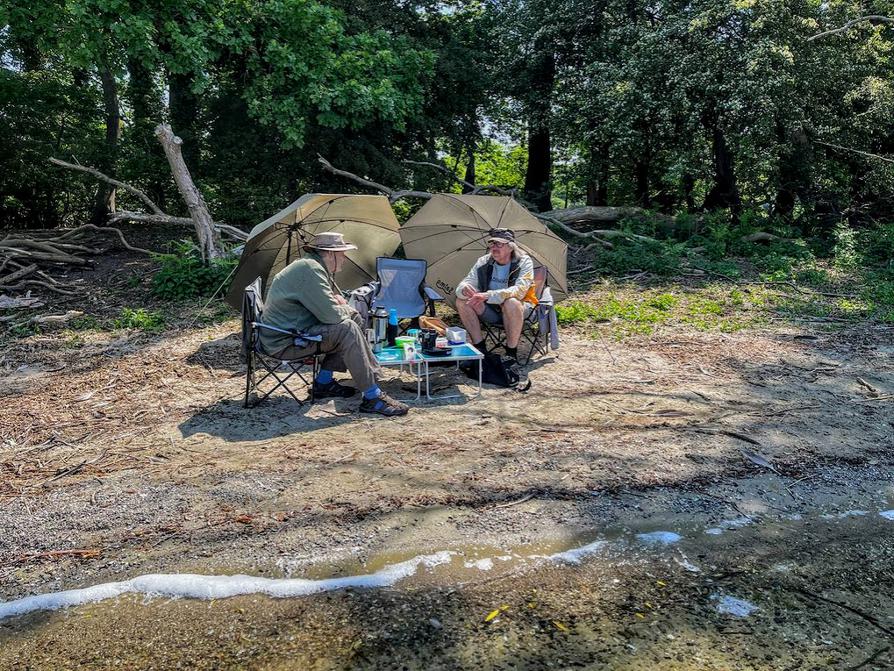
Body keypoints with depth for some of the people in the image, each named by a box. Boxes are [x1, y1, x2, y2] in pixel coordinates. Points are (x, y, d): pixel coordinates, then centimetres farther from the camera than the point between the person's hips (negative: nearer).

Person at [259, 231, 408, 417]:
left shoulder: (316, 267, 14)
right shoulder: (309, 269, -20)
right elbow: (331, 315, -25)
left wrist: (336, 300, 3)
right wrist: (345, 309, -2)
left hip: (293, 330, 10)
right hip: (283, 343, -10)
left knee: (354, 318, 8)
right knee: (347, 329, -23)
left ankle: (323, 382, 10)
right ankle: (372, 396, -19)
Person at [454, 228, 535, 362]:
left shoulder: (524, 262, -14)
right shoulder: (483, 262, -1)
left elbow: (519, 290, -29)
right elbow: (464, 284, -4)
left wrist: (488, 295, -40)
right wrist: (464, 289, -33)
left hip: (518, 311, -4)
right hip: (491, 311, 4)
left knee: (511, 303, -39)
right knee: (462, 301, -18)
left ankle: (511, 352, -20)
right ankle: (479, 347, -10)